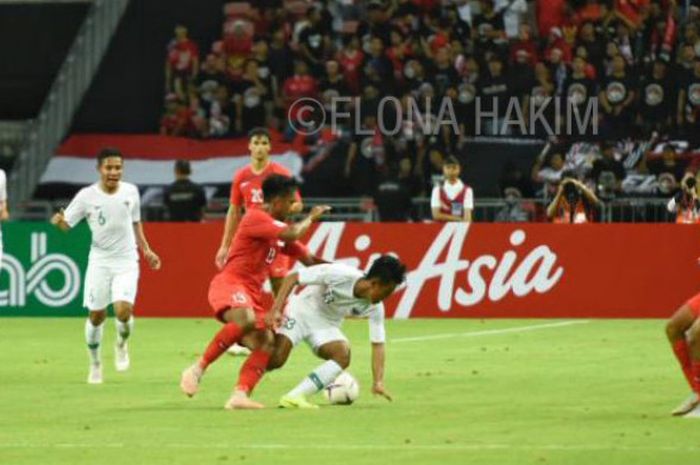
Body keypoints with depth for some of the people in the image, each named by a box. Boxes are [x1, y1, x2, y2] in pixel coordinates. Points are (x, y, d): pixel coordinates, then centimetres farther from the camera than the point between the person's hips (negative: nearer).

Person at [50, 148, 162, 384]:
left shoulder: (131, 191, 1)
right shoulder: (87, 196, -7)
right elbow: (67, 224, -5)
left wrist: (146, 250, 15)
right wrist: (59, 221, -28)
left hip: (126, 261, 1)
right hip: (100, 262, 0)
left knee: (123, 310, -17)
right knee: (96, 315, 2)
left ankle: (121, 344, 16)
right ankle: (95, 362, 24)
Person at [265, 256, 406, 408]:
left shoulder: (375, 308, -16)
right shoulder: (339, 274, -29)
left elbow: (377, 344, -9)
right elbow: (292, 278, -23)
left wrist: (378, 382, -19)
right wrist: (276, 309, -29)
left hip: (326, 325, 4)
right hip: (301, 311, -4)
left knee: (343, 355, -25)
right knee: (275, 359, -25)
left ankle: (294, 396, -22)